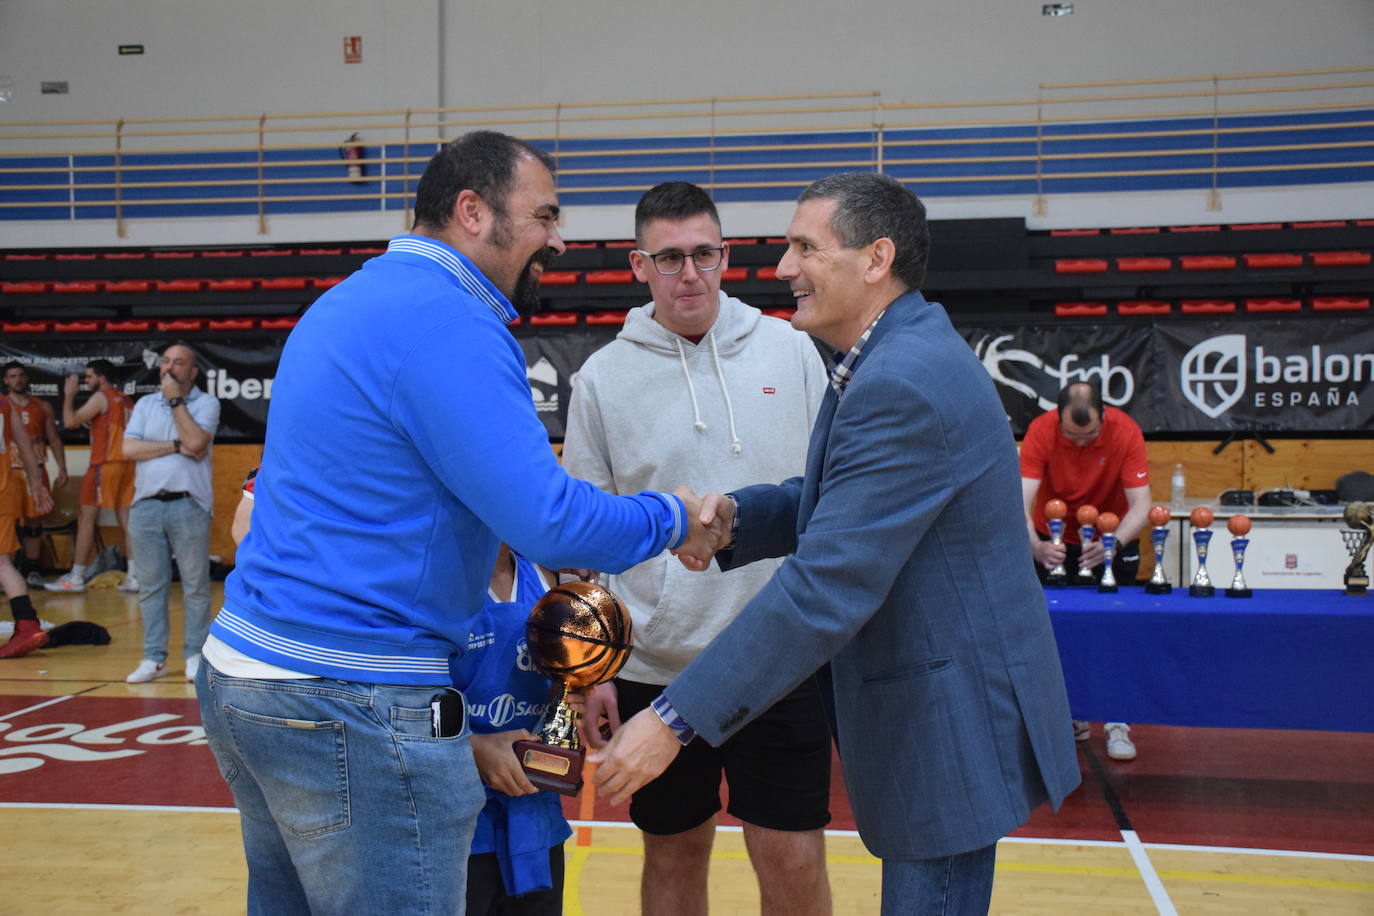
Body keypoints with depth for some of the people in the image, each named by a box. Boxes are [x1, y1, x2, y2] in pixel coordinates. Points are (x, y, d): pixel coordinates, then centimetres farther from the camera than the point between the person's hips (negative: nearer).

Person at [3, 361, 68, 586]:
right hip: (9, 471, -3)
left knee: (34, 521, 6)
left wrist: (62, 469, 5)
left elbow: (54, 440, 12)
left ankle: (31, 571, 15)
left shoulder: (43, 407, 11)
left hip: (36, 470, 3)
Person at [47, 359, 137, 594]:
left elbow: (70, 421, -12)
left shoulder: (101, 397, -5)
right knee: (126, 520, 4)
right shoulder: (127, 401, 17)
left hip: (104, 465, -7)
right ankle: (133, 577, -1)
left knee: (86, 518, -2)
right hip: (128, 465, 7)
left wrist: (69, 394, 0)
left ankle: (76, 578, -1)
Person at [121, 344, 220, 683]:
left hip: (189, 504, -4)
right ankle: (153, 658, 12)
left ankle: (195, 655, 8)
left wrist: (175, 400, -6)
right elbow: (128, 448, 1)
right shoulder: (145, 404, 15)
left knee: (195, 585, 0)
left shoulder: (206, 404, 3)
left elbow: (195, 443, -14)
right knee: (150, 585, 6)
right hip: (146, 504, 4)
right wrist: (176, 446, -8)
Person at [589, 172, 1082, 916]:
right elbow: (837, 501, 16)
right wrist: (736, 517, -6)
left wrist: (675, 719, -28)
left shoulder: (904, 383, -25)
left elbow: (827, 584, -30)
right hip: (935, 711, 10)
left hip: (951, 723, -10)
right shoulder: (898, 355, 8)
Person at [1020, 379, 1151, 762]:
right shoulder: (1041, 430, -26)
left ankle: (1117, 723, 5)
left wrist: (1114, 543, -48)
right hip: (1055, 539, 1)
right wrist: (1036, 545, -52)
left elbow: (1140, 506, -29)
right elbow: (1022, 500, -34)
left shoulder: (1125, 431, -26)